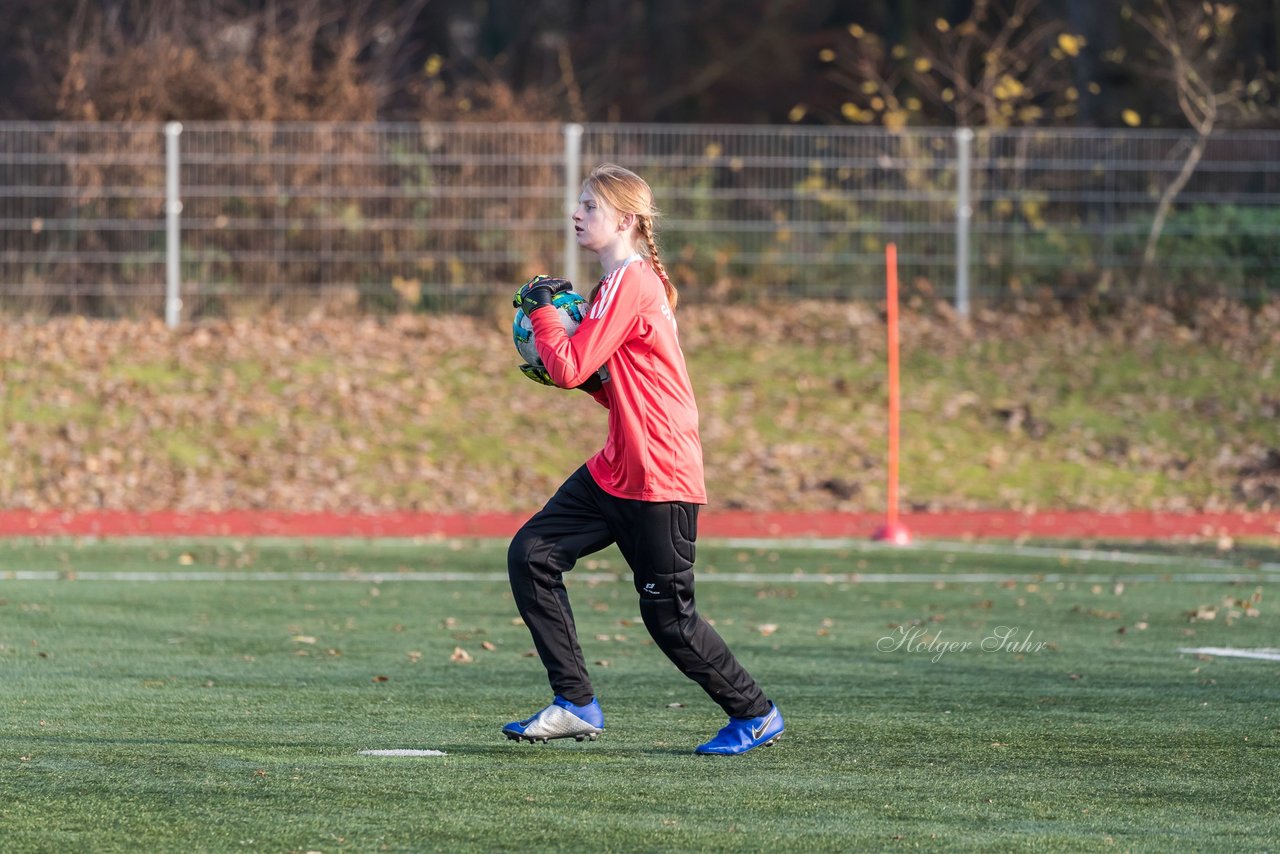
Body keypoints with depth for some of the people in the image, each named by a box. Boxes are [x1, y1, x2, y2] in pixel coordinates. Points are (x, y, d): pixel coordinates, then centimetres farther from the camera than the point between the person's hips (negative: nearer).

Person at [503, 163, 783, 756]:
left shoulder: (628, 282, -16)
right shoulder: (630, 282, 14)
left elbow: (570, 369, -21)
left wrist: (541, 308, -7)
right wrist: (572, 374, 3)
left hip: (659, 478, -10)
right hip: (616, 470, 10)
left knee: (668, 616, -1)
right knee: (531, 556, 2)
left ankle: (754, 713, 17)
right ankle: (575, 704, 4)